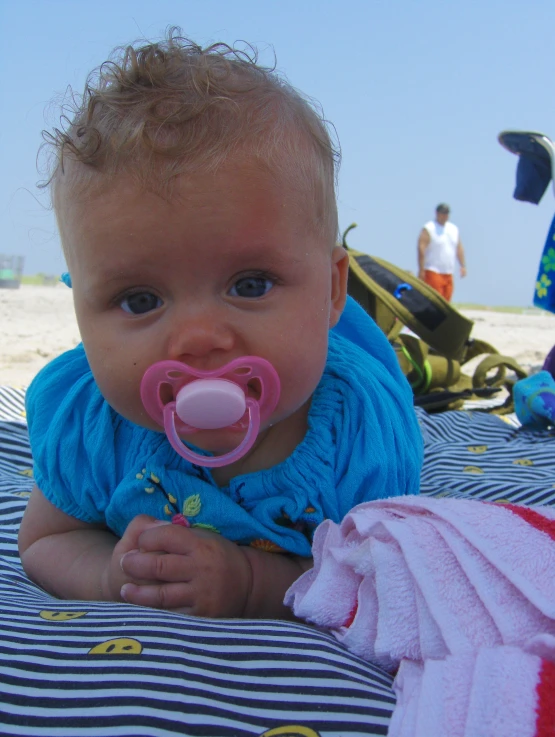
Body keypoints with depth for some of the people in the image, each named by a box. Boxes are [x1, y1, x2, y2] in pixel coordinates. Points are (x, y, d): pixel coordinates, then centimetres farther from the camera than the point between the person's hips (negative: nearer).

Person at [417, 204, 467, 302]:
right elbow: (421, 249, -12)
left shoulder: (454, 229, 16)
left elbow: (459, 248, 20)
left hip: (449, 274, 7)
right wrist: (421, 270, -18)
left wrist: (463, 266, 12)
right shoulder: (428, 229, -5)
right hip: (433, 272, -7)